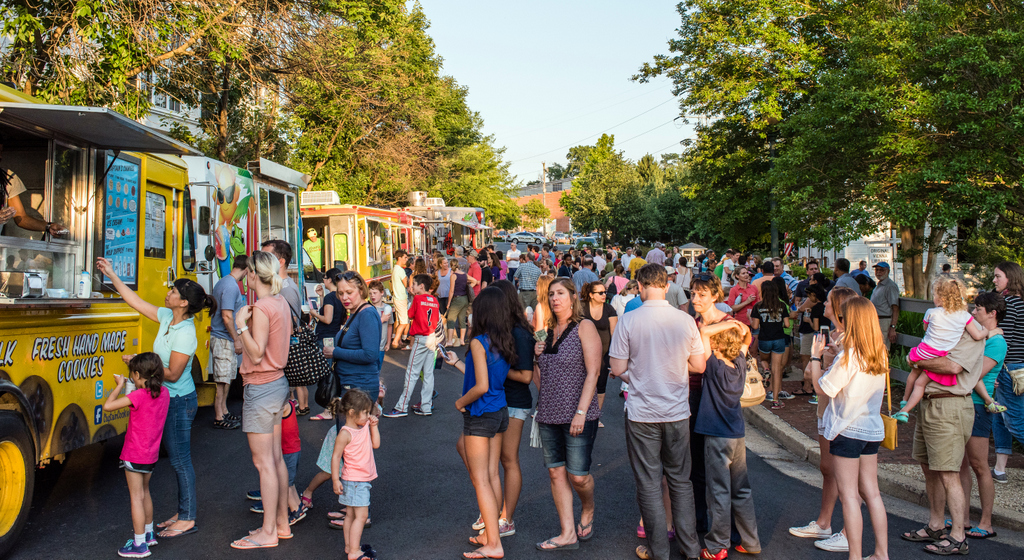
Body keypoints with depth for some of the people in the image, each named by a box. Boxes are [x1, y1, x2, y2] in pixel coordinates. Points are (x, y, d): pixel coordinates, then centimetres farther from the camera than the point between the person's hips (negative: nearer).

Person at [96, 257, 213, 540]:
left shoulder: (185, 334, -24)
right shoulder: (167, 318, 2)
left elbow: (172, 374, -22)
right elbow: (137, 302, 12)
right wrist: (112, 275, 12)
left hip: (180, 402, -9)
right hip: (168, 400, 9)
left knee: (180, 460, 0)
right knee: (176, 458, 16)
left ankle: (187, 520, 11)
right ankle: (182, 512, 27)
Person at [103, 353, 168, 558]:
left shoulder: (138, 396, -23)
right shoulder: (164, 392, -3)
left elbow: (107, 406, -26)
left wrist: (119, 386, -13)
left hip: (134, 455, -7)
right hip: (151, 455, 7)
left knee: (136, 496, 2)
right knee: (144, 492, 24)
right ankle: (148, 533, 37)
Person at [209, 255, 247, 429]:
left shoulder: (221, 282, 14)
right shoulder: (232, 286, -18)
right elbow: (227, 316, -22)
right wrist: (237, 339, -17)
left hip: (220, 336, 10)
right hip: (224, 339, -10)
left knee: (227, 377, 16)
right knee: (222, 380, -3)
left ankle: (224, 411, 25)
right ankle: (219, 418, 2)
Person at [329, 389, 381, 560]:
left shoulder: (365, 427, 6)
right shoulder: (345, 434, -19)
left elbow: (376, 444, 9)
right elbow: (336, 456, -16)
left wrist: (373, 426, 0)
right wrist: (335, 479, -17)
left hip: (364, 479, 8)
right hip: (353, 480, -8)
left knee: (351, 514, 16)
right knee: (361, 515, -7)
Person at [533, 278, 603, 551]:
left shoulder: (584, 327, -6)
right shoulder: (548, 331, 14)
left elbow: (593, 372, -13)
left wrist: (581, 412, -19)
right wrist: (537, 355, 2)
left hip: (577, 414, -6)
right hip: (548, 414, 6)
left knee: (578, 475, -4)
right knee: (556, 472, 6)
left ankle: (588, 510, 27)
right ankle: (567, 533, 14)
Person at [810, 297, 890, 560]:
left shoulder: (849, 356, -19)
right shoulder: (881, 354, 3)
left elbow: (823, 388, -14)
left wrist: (815, 357, -5)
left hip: (848, 430, -7)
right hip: (872, 429, 7)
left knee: (848, 494, 0)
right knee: (871, 492, 13)